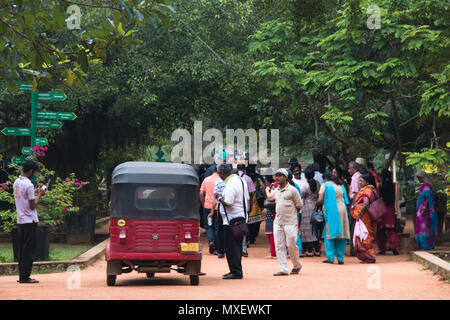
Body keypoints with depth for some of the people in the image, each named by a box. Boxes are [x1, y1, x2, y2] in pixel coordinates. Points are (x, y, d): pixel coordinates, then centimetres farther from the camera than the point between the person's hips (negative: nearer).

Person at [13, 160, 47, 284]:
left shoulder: (16, 183, 9)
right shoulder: (29, 185, -17)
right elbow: (32, 206, -15)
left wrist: (35, 192, 19)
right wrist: (39, 195, -3)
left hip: (20, 221, 8)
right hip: (30, 221, -8)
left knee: (22, 249, 12)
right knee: (29, 250, -4)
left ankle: (22, 275, 14)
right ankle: (25, 277, -3)